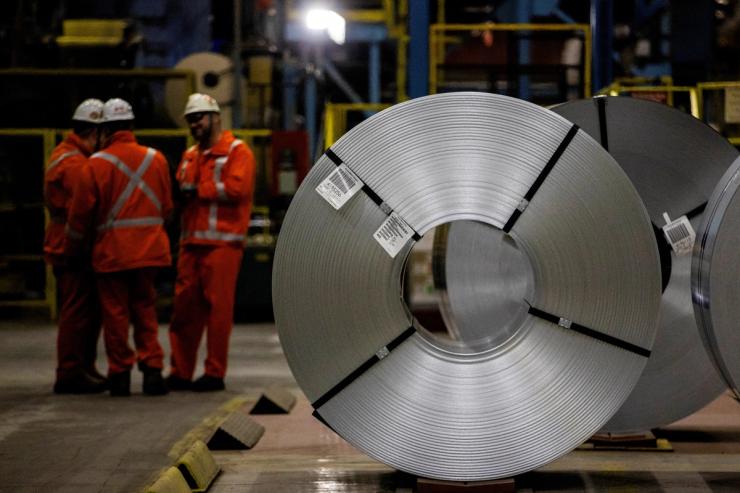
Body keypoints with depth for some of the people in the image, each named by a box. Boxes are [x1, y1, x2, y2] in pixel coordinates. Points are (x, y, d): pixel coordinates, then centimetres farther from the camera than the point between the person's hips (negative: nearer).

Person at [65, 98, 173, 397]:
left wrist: (72, 246, 11)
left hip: (111, 251, -3)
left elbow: (81, 212, -4)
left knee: (115, 313, 6)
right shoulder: (156, 159, 3)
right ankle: (152, 369, 3)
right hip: (149, 249, 3)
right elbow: (167, 206, 10)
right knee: (145, 310, 13)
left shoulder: (97, 163, -8)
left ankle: (120, 374, 8)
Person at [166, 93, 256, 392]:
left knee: (218, 307, -6)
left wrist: (198, 190, -10)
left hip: (222, 242, -7)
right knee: (184, 308, 6)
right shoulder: (190, 156, 22)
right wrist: (179, 191, 1)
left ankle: (215, 373, -1)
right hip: (191, 243, 7)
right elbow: (181, 189, 25)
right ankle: (180, 373, 11)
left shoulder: (237, 151, -1)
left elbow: (236, 188, -15)